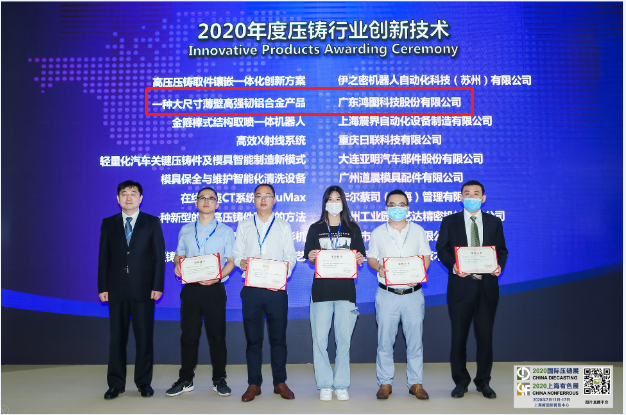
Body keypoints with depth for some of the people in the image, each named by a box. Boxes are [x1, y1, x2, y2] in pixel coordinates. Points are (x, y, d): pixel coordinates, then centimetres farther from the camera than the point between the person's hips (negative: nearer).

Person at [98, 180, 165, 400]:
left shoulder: (152, 223, 4)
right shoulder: (108, 224, 10)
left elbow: (159, 257, 1)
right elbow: (103, 258, 8)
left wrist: (157, 286, -7)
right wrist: (102, 287, 1)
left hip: (143, 289, -1)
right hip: (116, 290, 2)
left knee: (144, 337, 4)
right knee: (117, 337, 8)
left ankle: (144, 382, 18)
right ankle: (116, 383, 20)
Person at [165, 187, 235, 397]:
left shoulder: (226, 231, 6)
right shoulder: (185, 230, 13)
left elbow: (231, 260, 2)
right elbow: (178, 256, 14)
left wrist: (219, 276, -15)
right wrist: (178, 266, -9)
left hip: (214, 288, -2)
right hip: (191, 288, 2)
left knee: (217, 334, 4)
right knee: (189, 334, 6)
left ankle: (219, 380, 16)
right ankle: (185, 380, 18)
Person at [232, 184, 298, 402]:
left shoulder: (283, 226, 10)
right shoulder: (244, 225, 13)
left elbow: (291, 256, 5)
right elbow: (236, 253, 10)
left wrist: (284, 273, -13)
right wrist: (241, 262, -12)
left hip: (276, 288, -1)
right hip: (251, 289, 1)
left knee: (278, 337, 4)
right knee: (253, 337, 5)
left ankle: (280, 382, 17)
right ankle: (254, 384, 16)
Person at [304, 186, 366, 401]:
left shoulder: (352, 228, 11)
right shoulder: (316, 228, 9)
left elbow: (360, 256, 9)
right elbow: (309, 256, 6)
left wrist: (358, 259, -13)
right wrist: (311, 258, -16)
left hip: (346, 289, 1)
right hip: (321, 289, 0)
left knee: (344, 339, 3)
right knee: (320, 339, -2)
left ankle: (341, 385, 15)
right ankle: (324, 385, 11)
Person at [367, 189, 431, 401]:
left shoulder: (418, 230, 7)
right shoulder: (378, 232, 6)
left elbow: (426, 256, 7)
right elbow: (371, 258, 9)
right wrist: (378, 268, -13)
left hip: (413, 293, 1)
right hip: (387, 294, 0)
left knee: (415, 340, 6)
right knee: (385, 340, 5)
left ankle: (415, 383, 19)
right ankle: (385, 383, 18)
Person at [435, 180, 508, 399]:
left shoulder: (494, 222, 11)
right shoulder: (449, 222, 5)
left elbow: (501, 249, 10)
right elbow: (441, 249, 0)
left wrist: (499, 265, -11)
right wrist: (453, 266, -18)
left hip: (487, 285, 2)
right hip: (460, 285, -1)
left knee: (485, 335, 7)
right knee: (459, 335, 5)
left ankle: (483, 381, 23)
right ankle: (460, 381, 20)